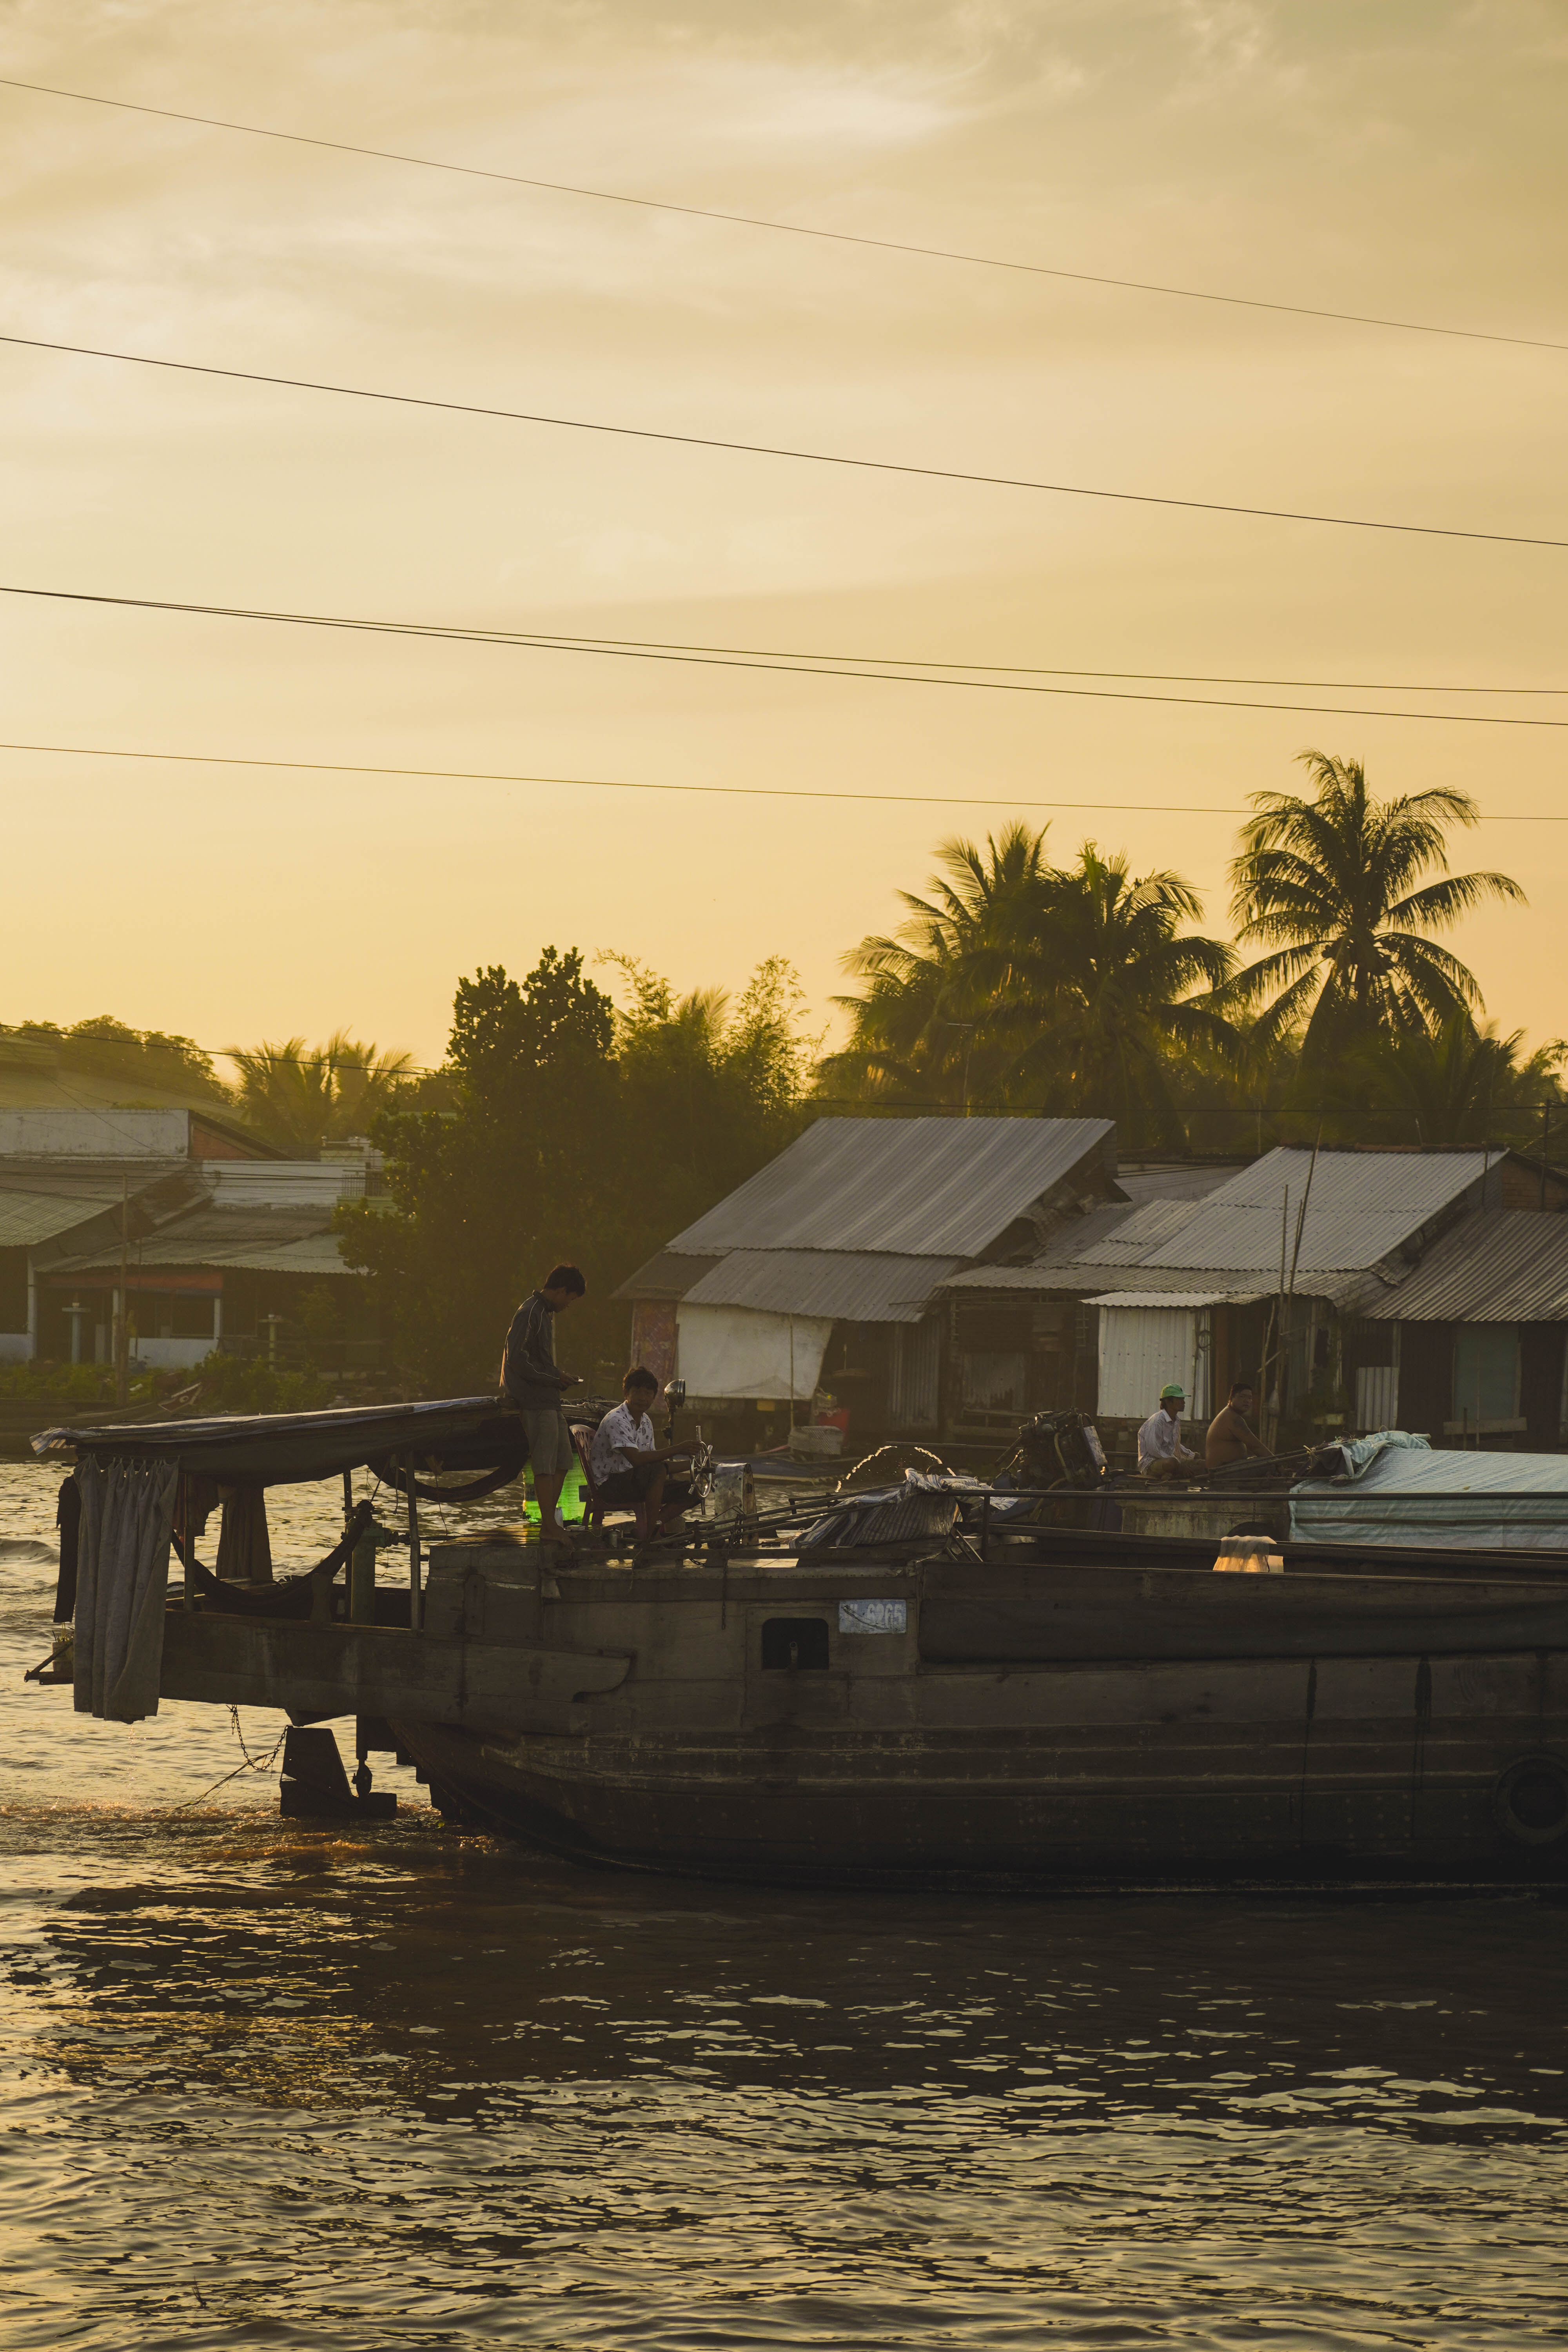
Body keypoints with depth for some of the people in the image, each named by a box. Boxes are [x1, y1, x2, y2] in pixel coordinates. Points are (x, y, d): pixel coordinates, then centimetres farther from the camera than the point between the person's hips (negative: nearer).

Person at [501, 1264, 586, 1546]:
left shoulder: (547, 1313, 17)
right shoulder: (529, 1314, -15)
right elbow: (518, 1361, -20)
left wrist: (561, 1378, 10)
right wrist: (557, 1379, -14)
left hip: (548, 1399, 10)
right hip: (534, 1399, -10)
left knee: (563, 1461, 9)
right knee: (545, 1464, -8)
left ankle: (549, 1523, 13)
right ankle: (549, 1528, -6)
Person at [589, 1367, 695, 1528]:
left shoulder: (646, 1421, 12)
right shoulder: (616, 1421, -19)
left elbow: (651, 1459, 14)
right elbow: (636, 1459, -30)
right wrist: (677, 1450, -31)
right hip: (610, 1486, -9)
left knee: (689, 1491, -4)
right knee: (658, 1471, -34)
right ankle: (650, 1530, -24)